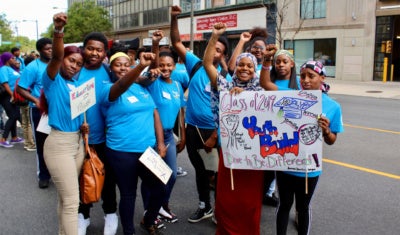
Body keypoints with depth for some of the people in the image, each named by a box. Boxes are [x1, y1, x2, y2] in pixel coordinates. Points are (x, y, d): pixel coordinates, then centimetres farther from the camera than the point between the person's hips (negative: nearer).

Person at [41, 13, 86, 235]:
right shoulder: (53, 79, -9)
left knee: (66, 196, 19)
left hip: (78, 141, 7)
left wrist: (83, 124, 0)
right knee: (72, 200, -4)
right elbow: (55, 56, -29)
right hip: (59, 143, -7)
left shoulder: (77, 83, 9)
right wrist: (58, 30, -45)